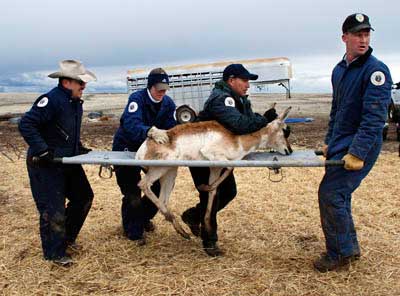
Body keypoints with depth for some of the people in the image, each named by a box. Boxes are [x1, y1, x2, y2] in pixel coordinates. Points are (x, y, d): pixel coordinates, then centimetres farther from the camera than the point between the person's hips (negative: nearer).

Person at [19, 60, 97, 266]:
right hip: (45, 165, -9)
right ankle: (54, 253, 14)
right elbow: (26, 124, -26)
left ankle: (67, 238, 34)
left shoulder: (75, 102, 8)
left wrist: (79, 148, 13)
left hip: (68, 161, 10)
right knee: (53, 209, -3)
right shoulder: (52, 100, -21)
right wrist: (42, 150, -29)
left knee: (83, 197, 16)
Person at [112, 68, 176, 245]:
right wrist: (152, 131, -60)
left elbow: (172, 128, -13)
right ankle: (133, 232, 13)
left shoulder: (168, 103, -7)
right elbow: (131, 125, -41)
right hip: (126, 149, -5)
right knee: (132, 193, -6)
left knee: (160, 186, 4)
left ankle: (144, 217, 31)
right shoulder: (137, 98, -24)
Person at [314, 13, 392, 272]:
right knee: (339, 195, 14)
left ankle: (339, 254, 5)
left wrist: (357, 153, -25)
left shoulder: (376, 70, -13)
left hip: (360, 147, -8)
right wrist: (329, 143, 18)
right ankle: (350, 247, 31)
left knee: (330, 193, -11)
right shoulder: (339, 70, 12)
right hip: (340, 145, 8)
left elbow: (374, 117, -21)